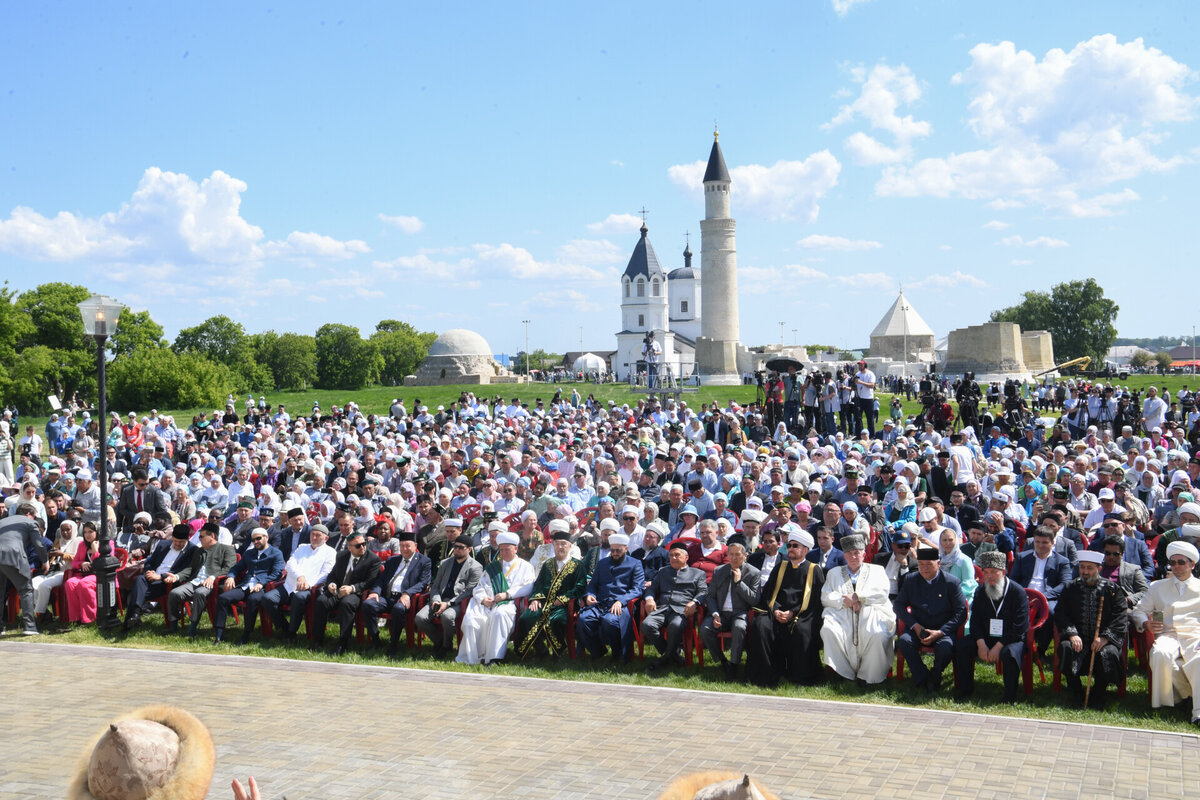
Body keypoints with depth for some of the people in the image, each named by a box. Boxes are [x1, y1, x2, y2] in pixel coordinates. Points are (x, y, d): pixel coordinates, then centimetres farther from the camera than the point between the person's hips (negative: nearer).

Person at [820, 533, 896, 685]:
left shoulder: (877, 570, 22)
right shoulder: (834, 573, 26)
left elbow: (883, 593, 4)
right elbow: (825, 598, 12)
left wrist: (857, 597, -5)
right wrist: (845, 601, -6)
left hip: (871, 614, -1)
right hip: (842, 616, 2)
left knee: (877, 634, -34)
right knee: (828, 630, -30)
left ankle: (868, 675, -17)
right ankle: (846, 673, -19)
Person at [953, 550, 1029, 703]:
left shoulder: (1018, 592, -11)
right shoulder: (981, 593, 6)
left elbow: (1019, 627, -16)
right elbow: (975, 621, 5)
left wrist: (998, 647, -22)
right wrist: (981, 644, -13)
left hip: (1013, 638, -5)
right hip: (985, 637, 5)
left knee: (1010, 654, -37)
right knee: (960, 646, -16)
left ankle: (1010, 697, -20)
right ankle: (965, 690, -1)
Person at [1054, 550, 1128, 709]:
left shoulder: (1112, 589, 7)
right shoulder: (1070, 588, 13)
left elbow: (1121, 616, -3)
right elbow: (1060, 614, 4)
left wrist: (1105, 637, -16)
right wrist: (1071, 634, -14)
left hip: (1104, 640, -1)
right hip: (1079, 638, 1)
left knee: (1110, 653, -33)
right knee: (1066, 648, -31)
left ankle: (1097, 695, -6)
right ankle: (1077, 695, -13)